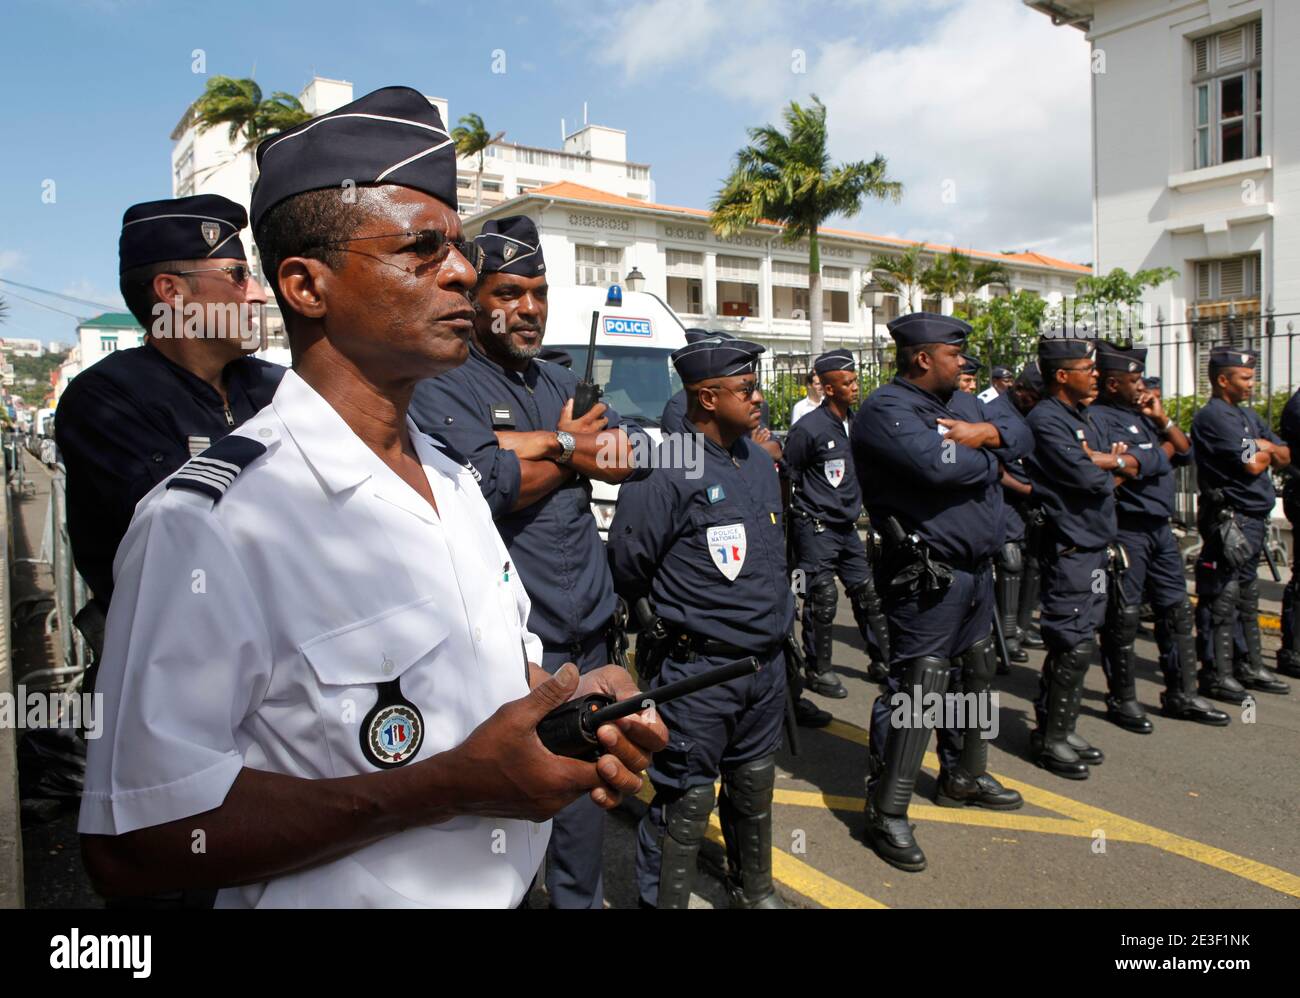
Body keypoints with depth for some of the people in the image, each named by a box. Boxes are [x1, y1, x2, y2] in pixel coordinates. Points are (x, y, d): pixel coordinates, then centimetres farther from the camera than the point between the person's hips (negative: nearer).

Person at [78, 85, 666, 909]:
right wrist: (453, 783, -29)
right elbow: (131, 844, -26)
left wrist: (578, 707, -10)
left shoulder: (455, 478, 1)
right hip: (339, 895, -6)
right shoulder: (207, 523, -24)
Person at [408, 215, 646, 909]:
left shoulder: (561, 382, 17)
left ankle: (582, 898, 37)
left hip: (590, 627, 7)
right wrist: (567, 448, -4)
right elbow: (490, 487, -22)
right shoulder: (441, 389, -6)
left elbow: (626, 458, 4)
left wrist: (532, 443, -11)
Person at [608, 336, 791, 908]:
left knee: (754, 791, 23)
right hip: (697, 668, -7)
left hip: (767, 664, 8)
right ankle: (662, 900, 21)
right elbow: (627, 565, -14)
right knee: (684, 804, 2)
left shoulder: (760, 461, 9)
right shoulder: (665, 469, -17)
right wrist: (670, 626, 0)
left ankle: (754, 892, 43)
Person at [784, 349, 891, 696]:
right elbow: (787, 478, -7)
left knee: (868, 594, 11)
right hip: (816, 529, -7)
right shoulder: (808, 428, -14)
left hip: (847, 527, 7)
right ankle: (818, 671, 9)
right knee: (822, 599, -5)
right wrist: (800, 516, -3)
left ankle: (882, 661, 24)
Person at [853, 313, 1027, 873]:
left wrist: (987, 434, -10)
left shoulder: (961, 402, 14)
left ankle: (963, 777, 40)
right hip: (927, 576, -10)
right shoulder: (885, 411, -15)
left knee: (974, 676, 21)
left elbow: (1022, 436, 13)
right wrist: (989, 461, -10)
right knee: (916, 691, -8)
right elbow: (938, 465, -31)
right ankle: (886, 814, 3)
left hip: (976, 569, 10)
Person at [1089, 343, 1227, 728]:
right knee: (1123, 617, 1)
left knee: (1177, 611, 14)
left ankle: (1181, 695, 26)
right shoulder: (1098, 417, -11)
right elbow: (1124, 464, -23)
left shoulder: (1142, 415, 17)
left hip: (1159, 526, 9)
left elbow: (1185, 451, 16)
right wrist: (1163, 451, -4)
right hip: (1125, 528, -9)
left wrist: (1162, 420, 2)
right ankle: (1122, 700, 14)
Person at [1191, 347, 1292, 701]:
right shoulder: (1213, 416, -12)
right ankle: (1215, 674, 1)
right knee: (1222, 600, -5)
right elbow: (1251, 464, -19)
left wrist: (1266, 447, -4)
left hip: (1254, 519, 10)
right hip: (1230, 520, -10)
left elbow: (1284, 457, 17)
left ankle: (1249, 666, 26)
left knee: (1246, 598, 16)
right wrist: (1266, 451, 2)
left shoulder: (1247, 414, 18)